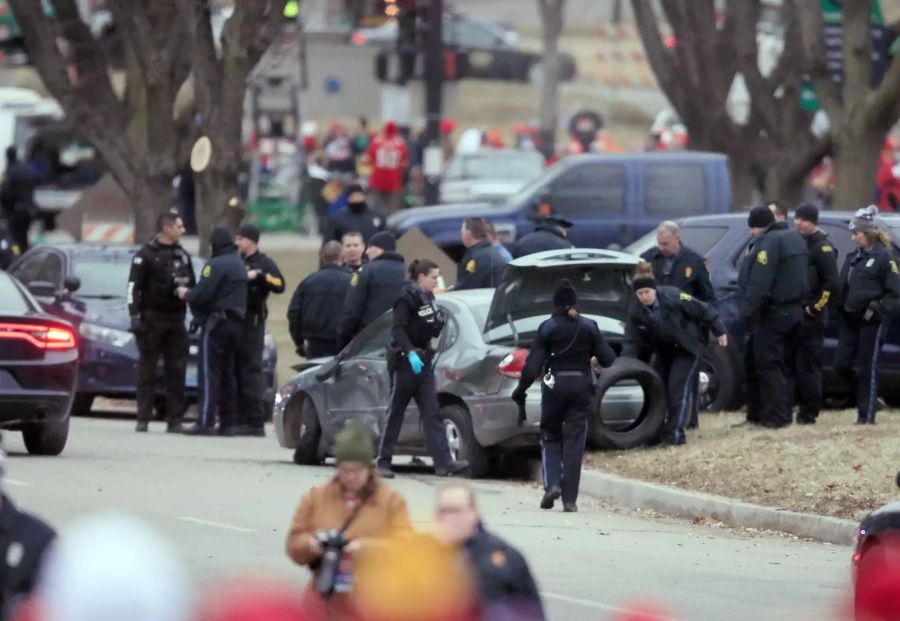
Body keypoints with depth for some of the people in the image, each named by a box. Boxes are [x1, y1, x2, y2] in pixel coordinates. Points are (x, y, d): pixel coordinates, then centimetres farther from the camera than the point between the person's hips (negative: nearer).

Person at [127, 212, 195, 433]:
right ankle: (143, 419, 0)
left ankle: (175, 419, 2)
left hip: (176, 320, 5)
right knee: (147, 370, -2)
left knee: (176, 370, 1)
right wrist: (134, 316, -15)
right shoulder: (146, 255, -3)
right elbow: (133, 287, -7)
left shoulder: (183, 255, 14)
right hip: (152, 319, -5)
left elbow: (193, 286, 22)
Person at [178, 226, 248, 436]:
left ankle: (206, 421, -13)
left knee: (210, 373, -9)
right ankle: (229, 422, 9)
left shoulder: (216, 265, -13)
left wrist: (186, 294, 2)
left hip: (217, 322, -9)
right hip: (236, 323, 9)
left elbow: (202, 294, -19)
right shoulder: (239, 264, 15)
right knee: (228, 373, 10)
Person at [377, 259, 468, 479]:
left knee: (432, 413, -1)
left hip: (423, 360, 7)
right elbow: (398, 329, -20)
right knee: (396, 412, 1)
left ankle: (444, 462, -8)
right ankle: (384, 461, 9)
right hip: (406, 361, -7)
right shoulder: (408, 298, -12)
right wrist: (410, 353, -29)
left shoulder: (428, 298, 11)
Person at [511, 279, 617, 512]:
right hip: (581, 386, 1)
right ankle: (569, 499, -1)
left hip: (555, 386, -1)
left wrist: (521, 390, -1)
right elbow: (608, 359, -1)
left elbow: (533, 364, -9)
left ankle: (552, 484, -6)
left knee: (550, 436, 15)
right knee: (574, 442, 4)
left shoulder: (547, 328, -6)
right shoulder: (589, 327, -1)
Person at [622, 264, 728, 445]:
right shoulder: (636, 313, -12)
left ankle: (675, 434, -10)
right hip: (664, 351, 5)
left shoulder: (673, 297, -27)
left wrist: (720, 332, -12)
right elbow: (632, 342, -11)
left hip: (687, 348, -5)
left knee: (678, 388, -13)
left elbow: (704, 311, -17)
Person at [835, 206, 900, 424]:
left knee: (867, 368, -4)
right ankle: (867, 397, 23)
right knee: (842, 364, 4)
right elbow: (844, 287, 20)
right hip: (850, 320, 7)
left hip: (871, 321, -7)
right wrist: (843, 307, 5)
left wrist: (878, 310, -17)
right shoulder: (853, 258, 15)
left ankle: (867, 415, 3)